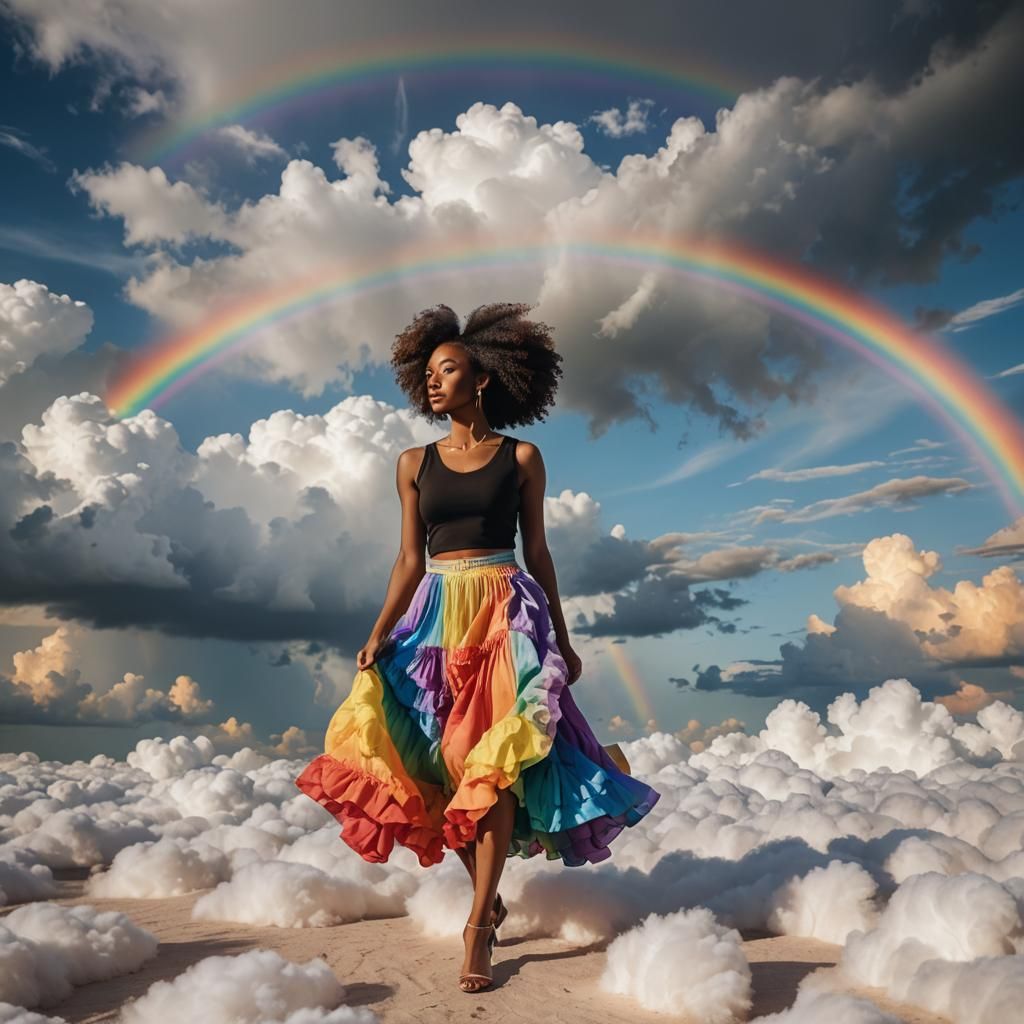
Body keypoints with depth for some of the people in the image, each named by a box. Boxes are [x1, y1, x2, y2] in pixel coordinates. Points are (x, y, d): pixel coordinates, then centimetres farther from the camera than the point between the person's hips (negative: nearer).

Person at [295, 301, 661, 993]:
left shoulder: (521, 458, 3)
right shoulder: (415, 463, 9)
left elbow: (538, 551, 6)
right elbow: (410, 558, 8)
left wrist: (562, 640, 5)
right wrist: (381, 633, -3)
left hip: (506, 613, -3)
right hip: (437, 615, 3)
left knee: (493, 764, -9)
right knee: (442, 765, 2)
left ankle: (478, 924, -1)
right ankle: (491, 898, 21)